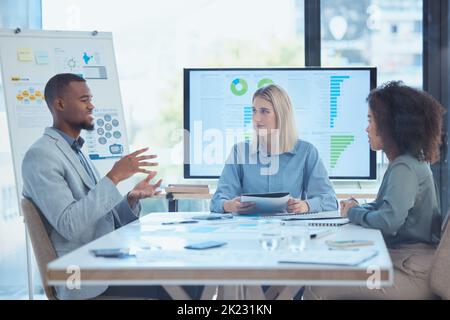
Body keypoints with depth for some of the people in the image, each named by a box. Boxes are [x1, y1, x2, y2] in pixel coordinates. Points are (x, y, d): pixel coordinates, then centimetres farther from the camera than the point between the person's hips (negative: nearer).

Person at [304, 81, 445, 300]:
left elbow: (389, 221, -28)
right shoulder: (412, 162, 16)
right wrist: (358, 208, 6)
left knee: (318, 289, -17)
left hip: (414, 273, -10)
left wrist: (353, 213, -8)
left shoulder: (405, 168, -16)